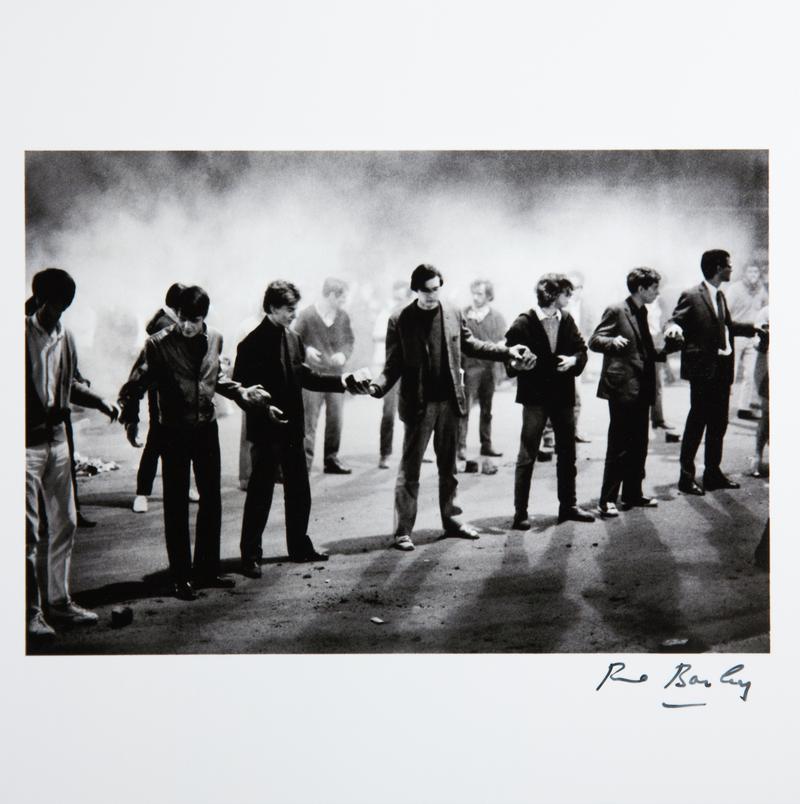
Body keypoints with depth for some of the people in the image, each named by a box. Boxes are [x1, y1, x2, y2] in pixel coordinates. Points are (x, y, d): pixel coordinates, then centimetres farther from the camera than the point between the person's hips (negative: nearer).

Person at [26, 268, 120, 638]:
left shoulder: (64, 337, 8)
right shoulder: (21, 334, -11)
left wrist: (101, 402, 5)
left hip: (56, 438, 7)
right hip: (26, 441, -7)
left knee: (64, 523, 11)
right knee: (28, 531, -3)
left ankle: (58, 601, 22)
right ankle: (31, 610, 5)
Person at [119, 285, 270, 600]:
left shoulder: (214, 340, 3)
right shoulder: (158, 344, -12)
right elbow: (136, 384, -9)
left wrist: (241, 392, 8)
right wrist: (130, 418, -21)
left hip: (206, 427, 5)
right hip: (174, 431, -5)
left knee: (211, 499, 11)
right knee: (177, 505, 2)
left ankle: (207, 569, 24)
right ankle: (181, 576, 12)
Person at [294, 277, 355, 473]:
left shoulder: (343, 316, 3)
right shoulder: (307, 315, -10)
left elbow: (349, 340, 14)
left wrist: (343, 354, -5)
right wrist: (306, 350, -19)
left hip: (335, 375, 5)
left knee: (336, 418, 9)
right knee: (309, 421, -4)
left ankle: (331, 459, 22)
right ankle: (305, 462, 0)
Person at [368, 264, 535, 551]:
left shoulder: (452, 314, 3)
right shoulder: (400, 321, -6)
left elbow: (470, 344, 14)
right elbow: (394, 365, -5)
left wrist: (507, 352, 6)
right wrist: (377, 386, -24)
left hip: (449, 401, 4)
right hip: (418, 404, -4)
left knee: (448, 466, 15)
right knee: (409, 469, 1)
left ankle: (451, 519, 28)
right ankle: (403, 530, 6)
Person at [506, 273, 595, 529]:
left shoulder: (567, 320, 7)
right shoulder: (524, 323, -10)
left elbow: (581, 349, 11)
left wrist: (573, 360, -8)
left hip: (563, 395, 6)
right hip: (535, 396, -6)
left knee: (567, 452, 14)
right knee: (527, 455, -3)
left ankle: (568, 505, 26)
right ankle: (520, 512, 2)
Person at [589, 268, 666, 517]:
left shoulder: (643, 314, 17)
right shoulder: (616, 311, -8)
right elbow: (594, 341, -12)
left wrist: (664, 351, 10)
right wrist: (613, 341, -31)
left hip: (641, 389, 8)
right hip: (622, 388, -8)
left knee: (639, 445, 12)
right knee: (619, 446, -6)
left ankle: (633, 495, 22)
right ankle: (607, 500, -1)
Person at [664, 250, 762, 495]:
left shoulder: (720, 296, 15)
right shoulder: (692, 296, -10)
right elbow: (675, 321, -13)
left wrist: (755, 328, 24)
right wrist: (674, 328, -35)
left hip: (722, 369, 8)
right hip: (703, 369, -8)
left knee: (718, 423, 13)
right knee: (697, 422, -3)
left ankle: (713, 473, 23)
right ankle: (686, 476, 4)